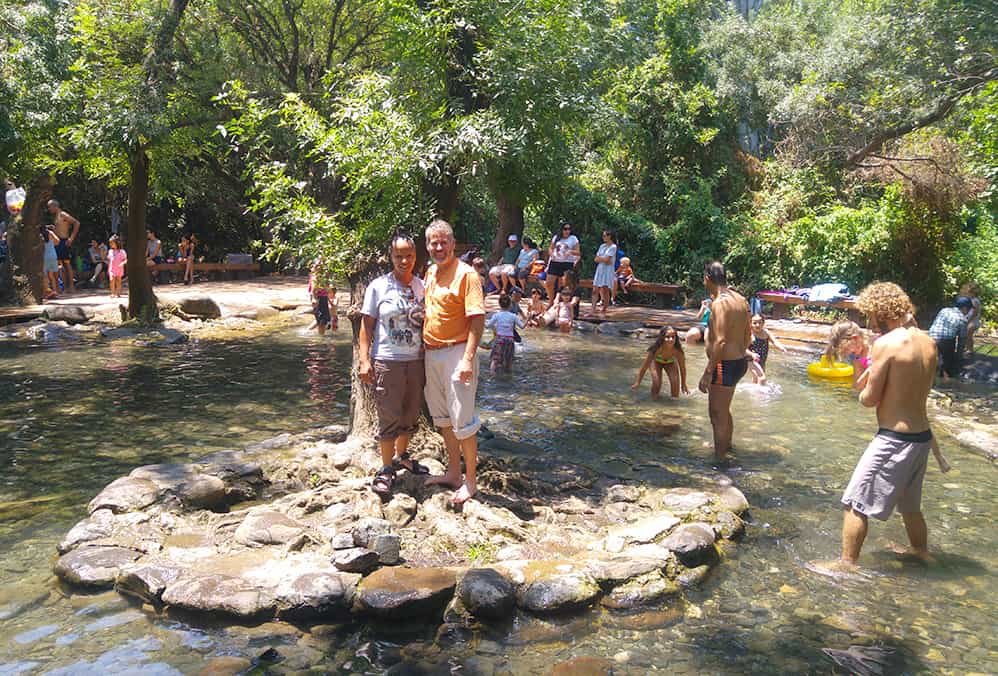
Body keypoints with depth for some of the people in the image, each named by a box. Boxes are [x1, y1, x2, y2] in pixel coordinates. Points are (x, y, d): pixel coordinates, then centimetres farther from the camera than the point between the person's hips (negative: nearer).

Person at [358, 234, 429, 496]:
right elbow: (366, 326, -4)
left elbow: (427, 324, 11)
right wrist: (364, 360, -12)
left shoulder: (422, 287, 5)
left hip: (416, 361, 4)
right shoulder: (378, 287, -4)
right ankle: (386, 469, 13)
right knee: (389, 417, -1)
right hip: (387, 362, -4)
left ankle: (402, 456, 36)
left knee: (411, 415, 15)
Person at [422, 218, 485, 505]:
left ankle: (470, 481, 9)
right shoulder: (430, 272, 11)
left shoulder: (466, 274, -13)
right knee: (442, 417, 17)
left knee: (462, 420, -3)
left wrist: (468, 359, -25)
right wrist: (423, 347, 17)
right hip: (431, 353, 8)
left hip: (456, 353, -8)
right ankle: (453, 473, 30)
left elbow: (477, 319, -18)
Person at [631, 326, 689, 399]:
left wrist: (683, 385, -8)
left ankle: (674, 395, 19)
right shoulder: (656, 349, -40)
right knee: (656, 382, -21)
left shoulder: (677, 351, -36)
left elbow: (682, 368, -18)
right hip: (656, 361, -1)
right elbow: (644, 366, -26)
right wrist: (637, 383, -21)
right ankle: (655, 393, 13)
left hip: (670, 362, 1)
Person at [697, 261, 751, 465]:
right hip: (739, 362, 9)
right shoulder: (741, 300, 8)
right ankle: (726, 446, 43)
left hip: (725, 365, -9)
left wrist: (707, 372, -22)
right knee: (723, 411, 26)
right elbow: (748, 335, 16)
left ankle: (719, 458, 12)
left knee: (718, 414, 3)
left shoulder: (719, 303, -21)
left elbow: (720, 342, -26)